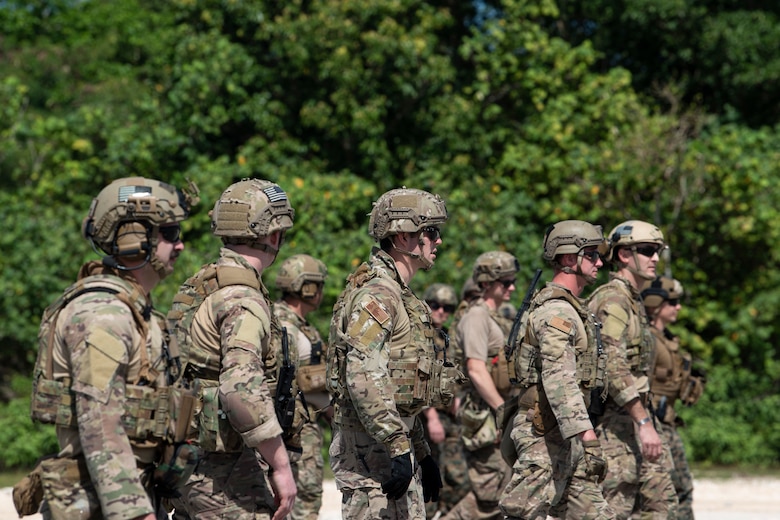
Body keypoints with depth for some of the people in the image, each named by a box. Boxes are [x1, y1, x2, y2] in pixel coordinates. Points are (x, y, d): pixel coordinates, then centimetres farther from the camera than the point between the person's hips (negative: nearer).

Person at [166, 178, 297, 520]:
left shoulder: (193, 290, 13)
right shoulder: (243, 300, -16)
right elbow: (243, 390, -28)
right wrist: (281, 467, -22)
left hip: (185, 466, 9)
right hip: (225, 474, -9)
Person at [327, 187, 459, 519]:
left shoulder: (400, 295, 19)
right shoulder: (375, 295, -15)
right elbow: (364, 381, -25)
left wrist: (422, 454, 24)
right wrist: (400, 449, -27)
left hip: (396, 444, 10)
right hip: (369, 446, -10)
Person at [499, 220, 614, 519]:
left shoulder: (568, 308, 19)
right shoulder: (557, 311, -15)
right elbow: (559, 379, -26)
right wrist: (586, 433, -34)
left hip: (564, 438, 10)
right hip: (546, 436, -10)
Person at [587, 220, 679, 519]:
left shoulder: (634, 301, 19)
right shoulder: (613, 300, -14)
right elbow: (614, 368, -23)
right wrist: (644, 422, -26)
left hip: (634, 419, 10)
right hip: (614, 423, -10)